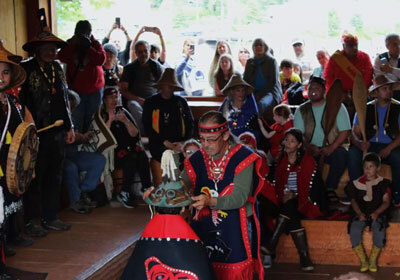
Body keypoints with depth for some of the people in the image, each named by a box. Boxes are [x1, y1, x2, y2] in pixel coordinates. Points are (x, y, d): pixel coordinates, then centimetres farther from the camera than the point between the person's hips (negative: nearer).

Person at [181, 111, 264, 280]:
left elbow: (240, 197, -19)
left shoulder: (242, 157, -10)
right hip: (203, 231, 4)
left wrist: (211, 201, -34)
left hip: (235, 232, -4)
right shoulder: (197, 160, 5)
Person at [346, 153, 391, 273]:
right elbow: (354, 201, 8)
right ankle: (363, 261, -12)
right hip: (361, 214, 1)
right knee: (354, 231, -28)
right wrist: (359, 213, -10)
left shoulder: (383, 183, 6)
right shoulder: (357, 183, 10)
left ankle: (373, 260, -9)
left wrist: (377, 213, -17)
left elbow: (386, 201, 0)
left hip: (377, 214, -1)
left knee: (379, 232, -31)